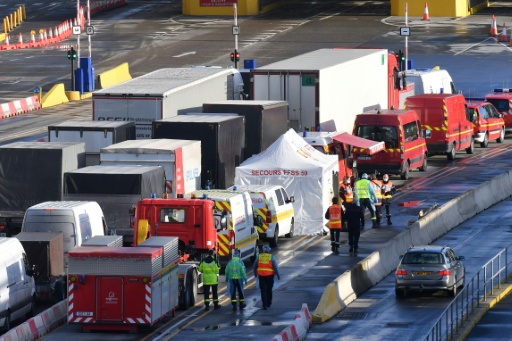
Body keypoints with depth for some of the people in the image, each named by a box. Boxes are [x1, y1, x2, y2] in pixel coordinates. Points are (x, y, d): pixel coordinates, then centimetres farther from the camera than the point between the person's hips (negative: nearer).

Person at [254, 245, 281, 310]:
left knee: (263, 291, 1)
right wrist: (278, 276, -3)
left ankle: (264, 305, -9)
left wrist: (255, 274, 26)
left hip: (261, 276, 0)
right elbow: (275, 267, -10)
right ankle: (269, 303, 31)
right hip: (269, 275, 0)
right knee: (269, 290, 18)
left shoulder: (259, 257, 0)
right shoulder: (271, 257, -6)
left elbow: (255, 266, 10)